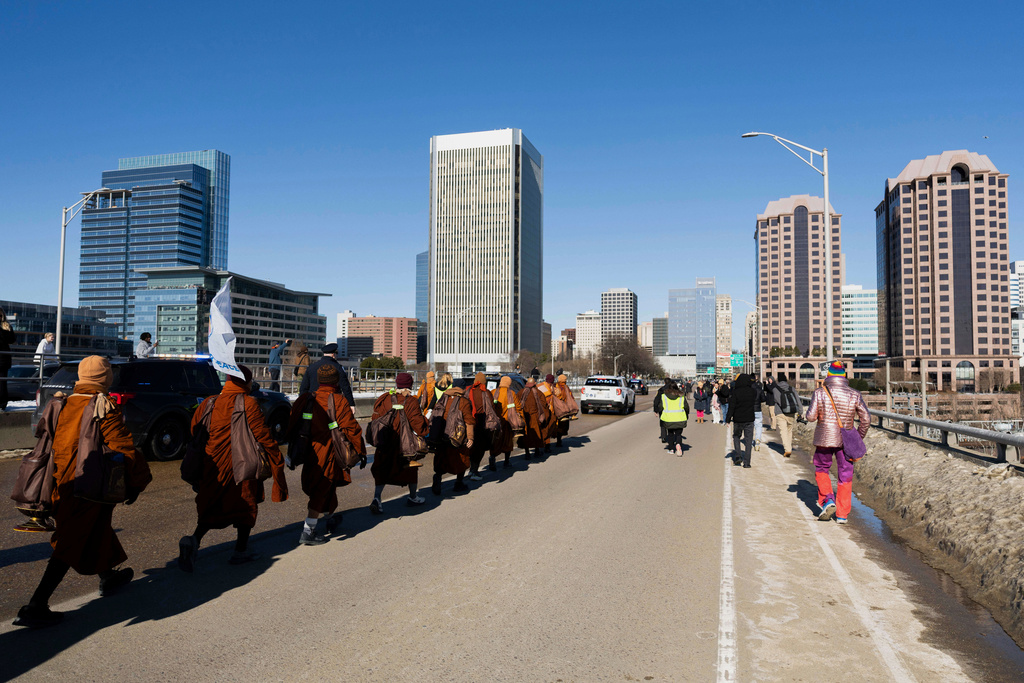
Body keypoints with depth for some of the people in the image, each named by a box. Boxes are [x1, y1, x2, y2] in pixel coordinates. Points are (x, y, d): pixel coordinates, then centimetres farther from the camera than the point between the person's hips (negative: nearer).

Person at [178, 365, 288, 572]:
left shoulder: (209, 403, 5)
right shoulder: (248, 404, -11)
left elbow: (194, 432, 10)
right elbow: (263, 437, -12)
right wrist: (277, 459, 1)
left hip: (213, 466, 5)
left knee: (212, 508, 14)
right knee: (246, 505, 13)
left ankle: (194, 540, -11)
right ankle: (240, 551, 20)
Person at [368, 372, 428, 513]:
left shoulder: (384, 399, 2)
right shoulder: (411, 401, -13)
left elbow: (375, 418, 7)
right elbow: (417, 422, -12)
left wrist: (377, 437, 17)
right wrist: (425, 434, 4)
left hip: (385, 443, 3)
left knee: (382, 470, 8)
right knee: (411, 468, 16)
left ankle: (377, 498, -9)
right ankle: (412, 497, 30)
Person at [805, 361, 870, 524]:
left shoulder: (820, 392, -8)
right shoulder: (854, 395, -3)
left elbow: (811, 417, -10)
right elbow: (866, 419, -2)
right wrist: (859, 437, 11)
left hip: (824, 439, -1)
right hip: (845, 441, 1)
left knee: (821, 470, 18)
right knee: (845, 477, 9)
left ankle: (827, 500, -2)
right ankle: (842, 515, 10)